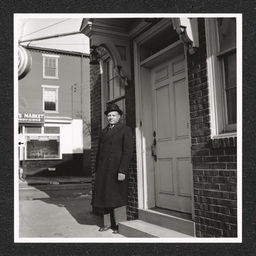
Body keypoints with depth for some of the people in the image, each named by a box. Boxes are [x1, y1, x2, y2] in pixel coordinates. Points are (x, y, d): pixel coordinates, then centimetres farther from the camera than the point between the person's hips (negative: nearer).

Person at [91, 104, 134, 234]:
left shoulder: (125, 130, -3)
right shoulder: (104, 131, 17)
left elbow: (128, 152, -11)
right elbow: (99, 151, 17)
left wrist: (122, 171, -18)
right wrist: (97, 169, 13)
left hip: (117, 170, -6)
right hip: (103, 170, 6)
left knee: (117, 197, -1)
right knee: (105, 197, 9)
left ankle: (120, 225, 12)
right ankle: (108, 223, 20)